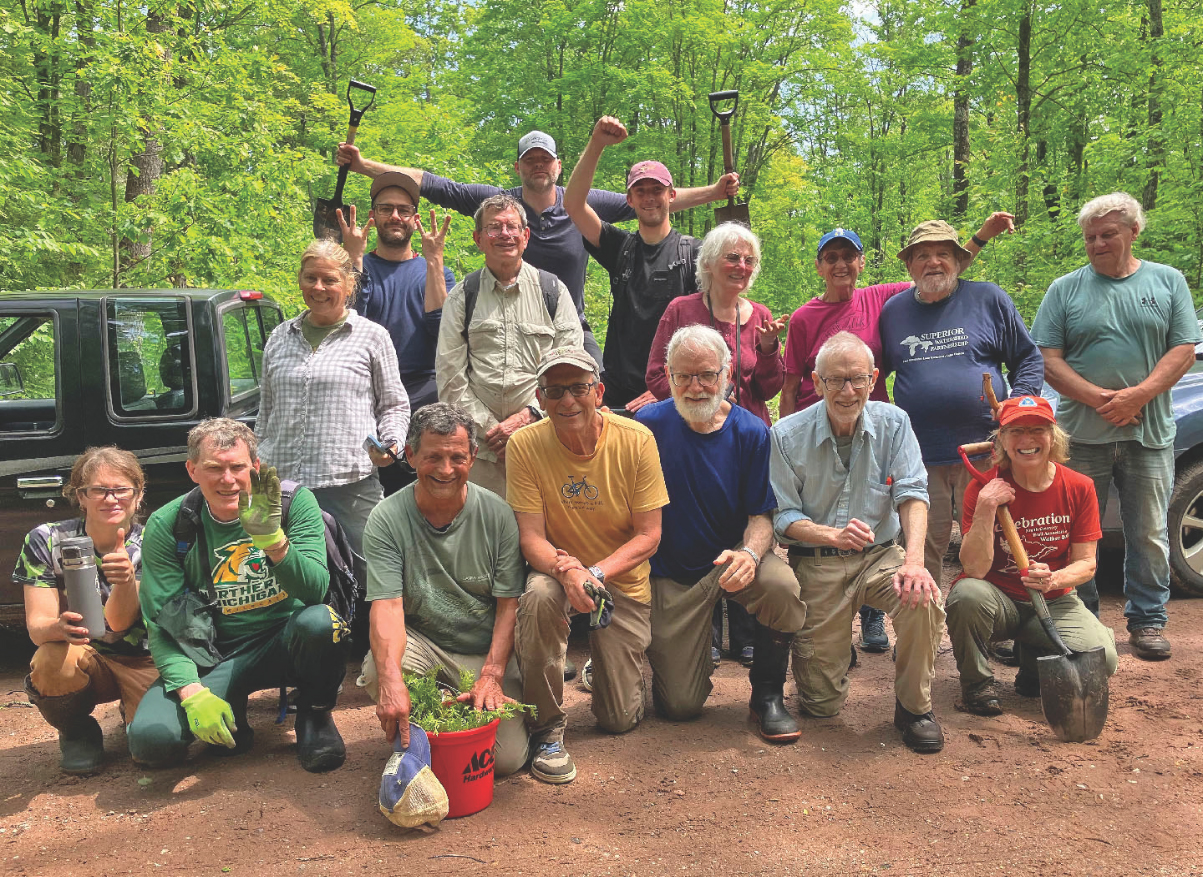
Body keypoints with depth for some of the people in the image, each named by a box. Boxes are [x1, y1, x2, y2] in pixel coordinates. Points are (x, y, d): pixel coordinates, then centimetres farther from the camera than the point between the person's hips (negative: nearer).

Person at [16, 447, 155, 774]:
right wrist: (59, 628, -40)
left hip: (142, 663, 0)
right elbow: (37, 626, -15)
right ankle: (77, 733, -1)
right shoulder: (46, 541, -10)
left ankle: (133, 710, 14)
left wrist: (126, 580, -44)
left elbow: (119, 621, -22)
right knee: (53, 661, -35)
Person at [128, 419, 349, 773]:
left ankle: (315, 715, -3)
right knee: (150, 739, -23)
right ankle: (231, 711, 11)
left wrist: (271, 536, -34)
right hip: (213, 655, 1)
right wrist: (192, 692, -21)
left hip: (286, 642, -1)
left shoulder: (295, 501, -9)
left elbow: (315, 590, -18)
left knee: (318, 620, -35)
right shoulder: (166, 526, -6)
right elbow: (162, 623, -7)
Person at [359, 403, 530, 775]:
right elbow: (387, 606, -20)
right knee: (376, 672, -33)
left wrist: (491, 676, -18)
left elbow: (509, 605, -6)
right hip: (420, 644, 0)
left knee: (507, 757, -15)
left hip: (488, 650, 1)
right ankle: (409, 743, 1)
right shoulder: (387, 519, -10)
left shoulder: (497, 514, -7)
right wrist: (391, 680, -37)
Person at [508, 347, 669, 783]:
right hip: (559, 569, 0)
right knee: (539, 595, -38)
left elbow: (648, 535, -13)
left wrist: (595, 573, -29)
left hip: (623, 579, 0)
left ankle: (617, 667, 36)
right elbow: (531, 537, -15)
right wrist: (567, 571, -36)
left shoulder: (636, 440, -16)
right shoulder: (525, 445, -16)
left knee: (619, 720, -2)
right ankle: (547, 728, -16)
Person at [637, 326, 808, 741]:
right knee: (679, 706, -3)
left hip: (731, 557, 0)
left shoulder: (751, 433, -7)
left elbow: (762, 515, -7)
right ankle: (690, 648, 35)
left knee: (781, 584, -35)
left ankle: (767, 695, -8)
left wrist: (750, 553, -29)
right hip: (671, 573, 0)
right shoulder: (649, 424, -7)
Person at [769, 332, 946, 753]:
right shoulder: (787, 435, -8)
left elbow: (912, 494, -11)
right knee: (821, 704, -2)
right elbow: (784, 517, -8)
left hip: (882, 554, 2)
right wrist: (833, 535, -28)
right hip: (816, 564, -1)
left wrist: (914, 559, -29)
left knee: (923, 599, -33)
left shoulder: (894, 423, -2)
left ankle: (914, 707, -6)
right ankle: (831, 650, 36)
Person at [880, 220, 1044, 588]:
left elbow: (1029, 358, 11)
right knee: (922, 549, 4)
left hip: (984, 450, -1)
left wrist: (1018, 403, -4)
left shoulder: (989, 299, 8)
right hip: (919, 456, 2)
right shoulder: (893, 311, 13)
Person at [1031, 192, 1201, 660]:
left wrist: (1137, 395, -14)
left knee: (1149, 535, 7)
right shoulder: (1065, 289, 5)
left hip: (1149, 433, 1)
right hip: (1082, 434, -1)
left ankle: (1148, 620, 20)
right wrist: (1098, 398, -15)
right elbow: (1047, 359, -2)